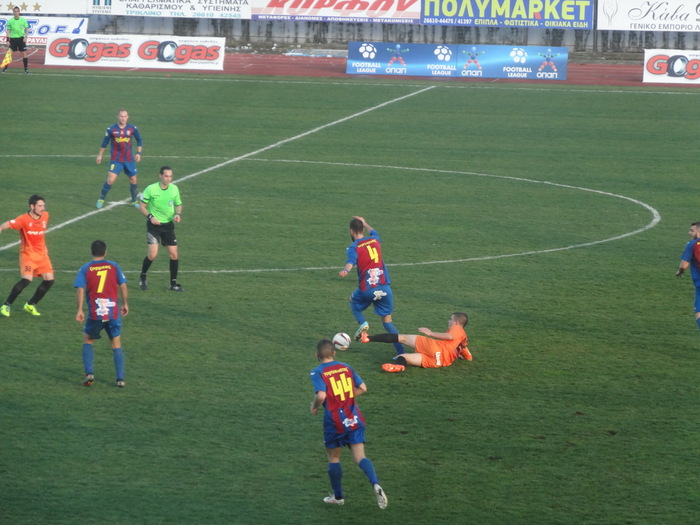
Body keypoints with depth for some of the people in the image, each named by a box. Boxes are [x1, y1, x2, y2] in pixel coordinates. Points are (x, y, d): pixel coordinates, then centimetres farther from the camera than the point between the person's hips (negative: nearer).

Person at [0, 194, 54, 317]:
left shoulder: (45, 216, 1)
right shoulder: (24, 219, -18)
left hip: (42, 254, 6)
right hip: (28, 254, -6)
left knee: (49, 280, -2)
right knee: (27, 279, -23)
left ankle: (31, 305, 18)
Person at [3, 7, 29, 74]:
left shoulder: (23, 20, 0)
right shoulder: (10, 21, 0)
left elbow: (27, 29, 5)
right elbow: (8, 31, 3)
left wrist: (25, 37, -8)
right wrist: (8, 40, -4)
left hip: (21, 38, 0)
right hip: (13, 38, 0)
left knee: (24, 53, -4)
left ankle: (26, 69, 3)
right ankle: (5, 67, 11)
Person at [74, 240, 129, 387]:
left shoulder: (85, 269, 1)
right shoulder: (113, 266, 4)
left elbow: (80, 289, -9)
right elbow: (123, 286, 4)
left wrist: (80, 310, -9)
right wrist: (125, 304, 16)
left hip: (95, 313, -1)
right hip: (114, 313, 1)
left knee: (88, 340, 19)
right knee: (116, 343, 12)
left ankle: (89, 373, 2)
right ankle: (120, 378, 6)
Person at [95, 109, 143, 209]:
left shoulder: (132, 128, -3)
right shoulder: (111, 129, -7)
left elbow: (139, 140, 12)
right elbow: (105, 142, 6)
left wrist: (138, 153, 3)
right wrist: (100, 155, 11)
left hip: (129, 159, 2)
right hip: (115, 159, -2)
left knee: (133, 180, 6)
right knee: (110, 180, -14)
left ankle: (134, 201, 27)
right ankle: (101, 199, 3)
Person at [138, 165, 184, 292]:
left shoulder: (174, 189, 0)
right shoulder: (151, 189, -11)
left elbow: (178, 205, 14)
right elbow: (142, 206, -3)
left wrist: (178, 214, -7)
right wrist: (150, 216, -19)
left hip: (168, 225, 4)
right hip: (154, 225, -4)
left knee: (174, 254, -1)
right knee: (152, 254, -14)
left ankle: (173, 284, 13)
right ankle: (142, 278, 12)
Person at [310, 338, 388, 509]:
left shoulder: (318, 372, -9)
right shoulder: (346, 368, 8)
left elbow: (321, 395, -23)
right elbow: (362, 388, 11)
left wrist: (314, 406, -3)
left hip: (334, 420, -3)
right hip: (354, 418, 4)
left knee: (333, 458, 16)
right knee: (360, 456, 1)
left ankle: (338, 496, 25)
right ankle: (375, 484, -25)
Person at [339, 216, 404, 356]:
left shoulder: (354, 247, -2)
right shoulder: (375, 240, 12)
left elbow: (351, 262, -25)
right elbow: (373, 232, 39)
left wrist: (346, 270, -44)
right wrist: (364, 223, 56)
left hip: (367, 290, -3)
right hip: (385, 288, 3)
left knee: (353, 300, 31)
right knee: (387, 321, 11)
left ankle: (362, 323, 6)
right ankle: (401, 352, -2)